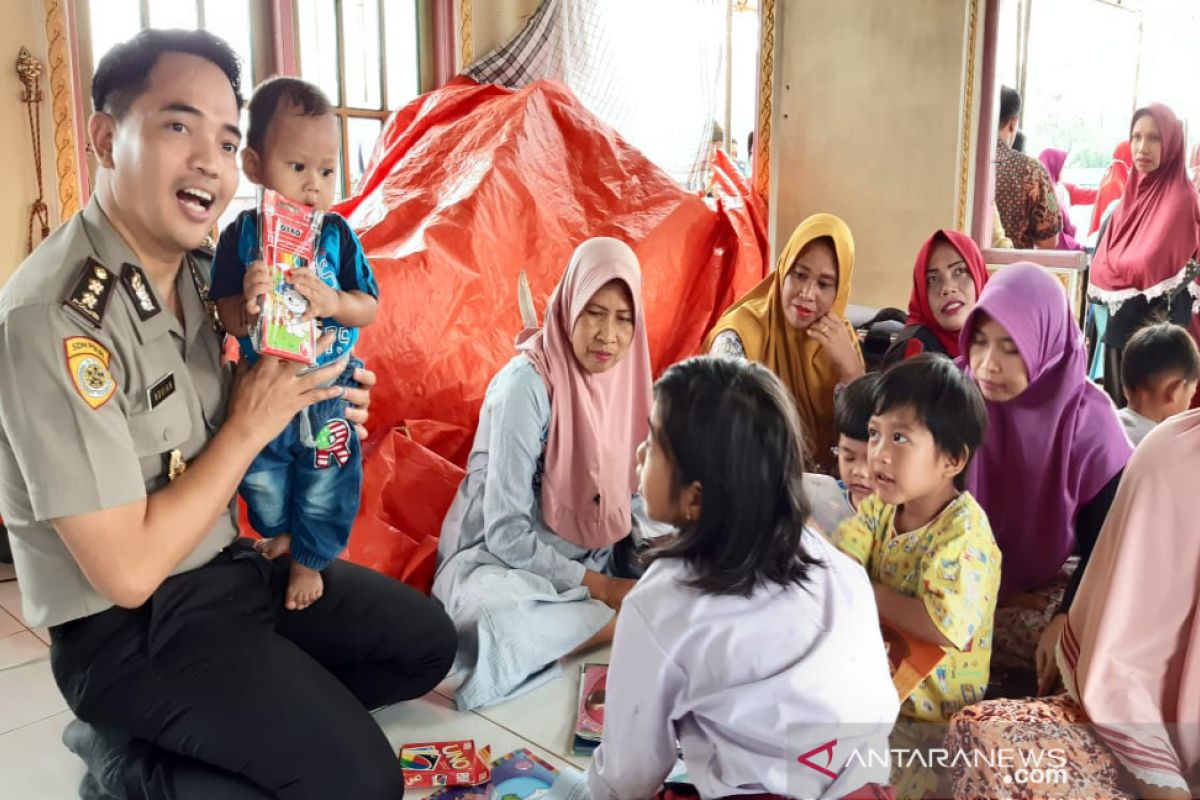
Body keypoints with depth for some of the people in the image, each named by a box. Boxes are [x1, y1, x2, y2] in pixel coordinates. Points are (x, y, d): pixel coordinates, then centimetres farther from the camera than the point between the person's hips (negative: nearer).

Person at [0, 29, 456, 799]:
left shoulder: (194, 271, -1)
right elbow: (126, 570, -26)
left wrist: (311, 407, -7)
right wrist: (252, 425, -18)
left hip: (230, 560, 8)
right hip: (130, 628, -8)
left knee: (426, 640, 12)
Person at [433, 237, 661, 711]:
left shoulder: (624, 377, -2)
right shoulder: (526, 384, -22)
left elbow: (631, 493, 6)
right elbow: (507, 532, -22)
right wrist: (601, 587, -21)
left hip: (594, 559, 5)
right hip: (503, 559, -4)